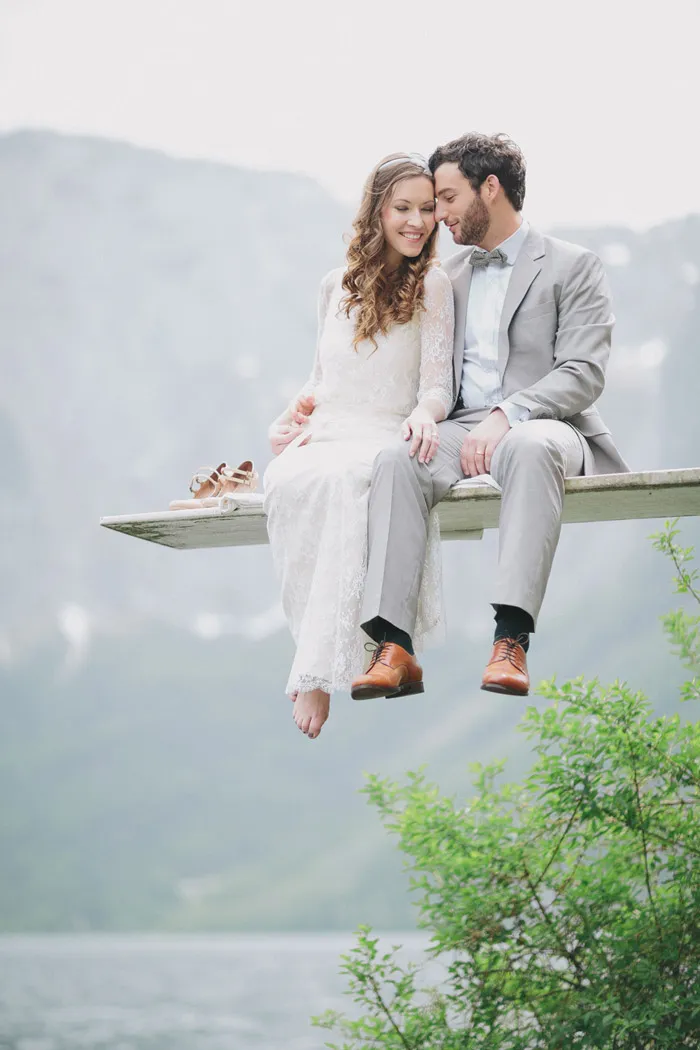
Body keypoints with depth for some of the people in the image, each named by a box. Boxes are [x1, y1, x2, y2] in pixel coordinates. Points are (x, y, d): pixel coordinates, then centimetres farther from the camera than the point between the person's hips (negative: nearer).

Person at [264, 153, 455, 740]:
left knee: (342, 479, -40)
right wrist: (296, 412, 5)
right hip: (326, 432, 4)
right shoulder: (337, 286, 20)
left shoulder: (432, 285, 8)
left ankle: (318, 672, -43)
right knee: (287, 482, -34)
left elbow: (438, 382, 0)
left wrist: (424, 412, -24)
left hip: (386, 439, -4)